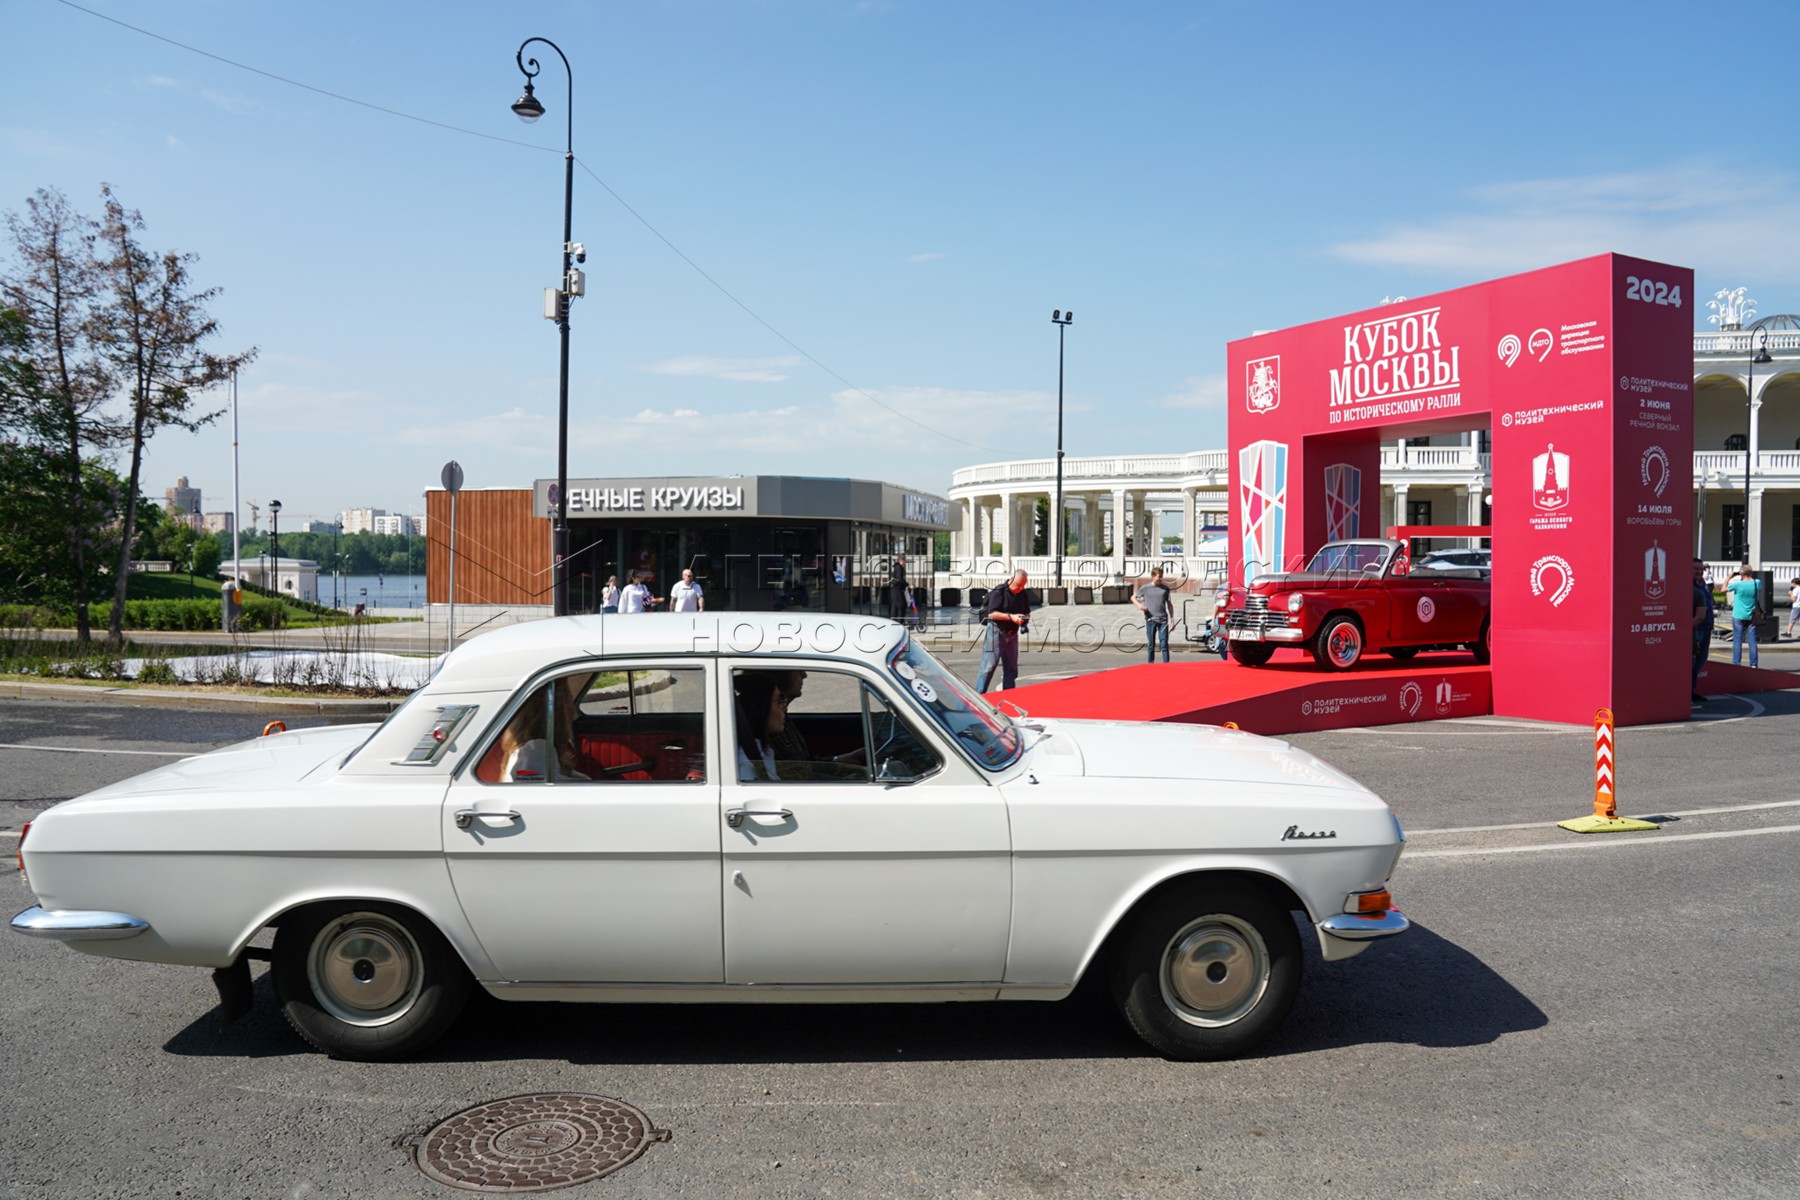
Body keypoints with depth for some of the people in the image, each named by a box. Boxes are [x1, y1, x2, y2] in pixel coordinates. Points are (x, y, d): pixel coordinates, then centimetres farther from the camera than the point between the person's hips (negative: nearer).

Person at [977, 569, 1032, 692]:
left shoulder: (1023, 595, 8)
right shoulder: (999, 592, -12)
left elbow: (1027, 612, 20)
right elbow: (991, 613, -20)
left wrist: (1025, 622, -2)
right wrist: (1011, 616, -27)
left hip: (1012, 635, 7)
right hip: (996, 632, -7)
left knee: (1011, 669, 10)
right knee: (988, 667, -9)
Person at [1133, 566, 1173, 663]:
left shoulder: (1165, 588, 7)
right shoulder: (1145, 588, 2)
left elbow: (1169, 603, 14)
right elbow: (1133, 597, 12)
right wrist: (1139, 605, -8)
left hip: (1163, 620, 1)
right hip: (1150, 620, -1)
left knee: (1164, 644, -5)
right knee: (1151, 645, 5)